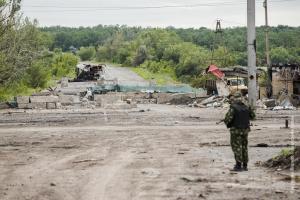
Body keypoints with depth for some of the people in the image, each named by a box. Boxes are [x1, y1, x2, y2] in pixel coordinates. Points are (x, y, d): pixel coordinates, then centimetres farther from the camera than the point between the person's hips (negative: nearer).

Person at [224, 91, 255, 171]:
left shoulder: (233, 108, -14)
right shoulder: (246, 107, 4)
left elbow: (228, 118, -20)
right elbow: (253, 116, 17)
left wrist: (227, 123, 2)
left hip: (236, 130, -6)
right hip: (245, 130, 6)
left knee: (236, 147, -1)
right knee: (244, 147, 13)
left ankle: (238, 165, -5)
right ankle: (245, 165, 14)